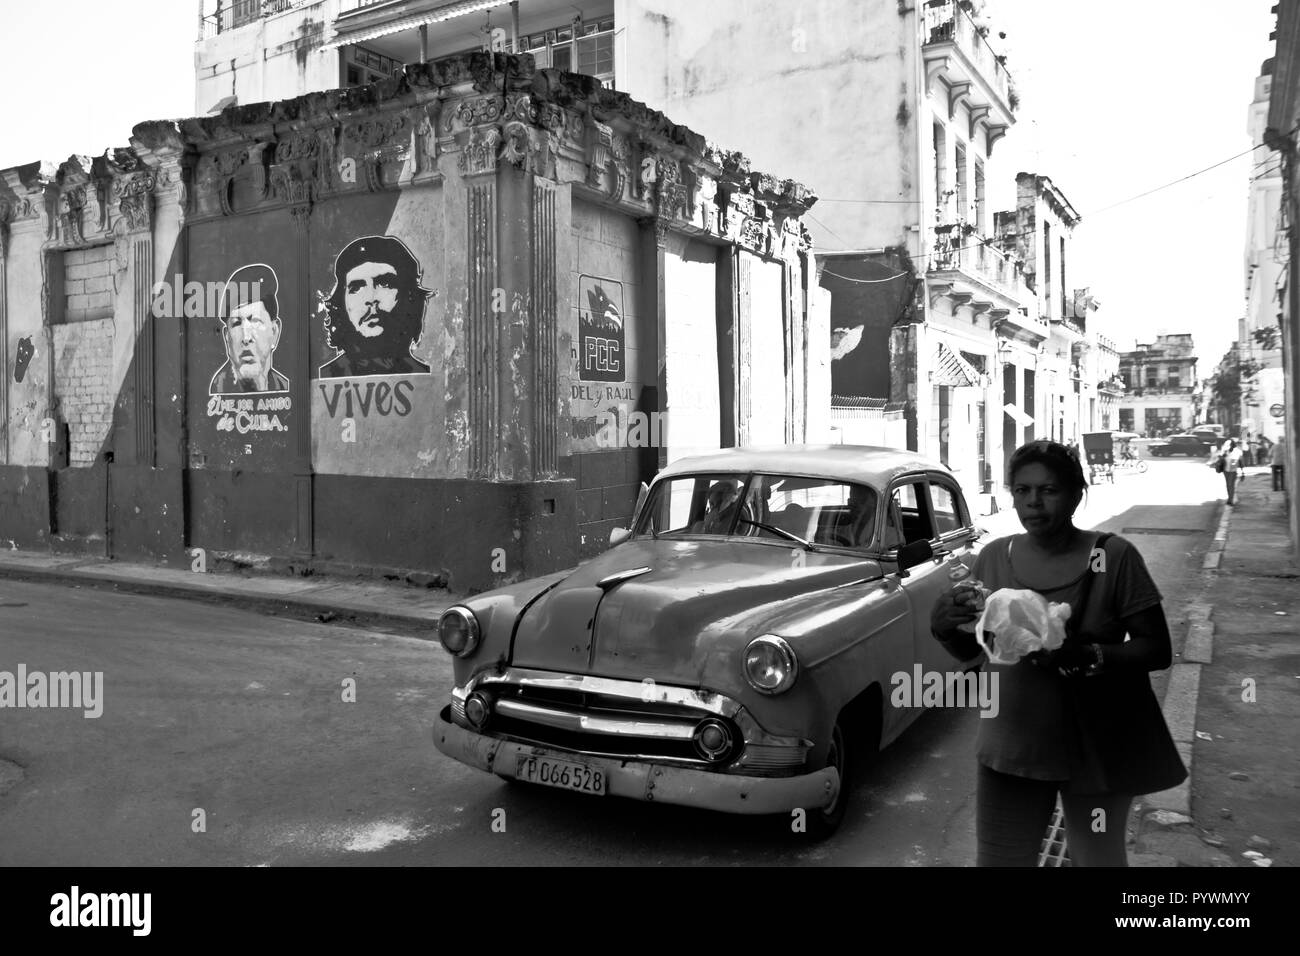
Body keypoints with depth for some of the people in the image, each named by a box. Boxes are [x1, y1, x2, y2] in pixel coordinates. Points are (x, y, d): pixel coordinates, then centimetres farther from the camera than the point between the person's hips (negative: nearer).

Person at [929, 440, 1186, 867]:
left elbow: (1158, 649, -8)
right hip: (1011, 747, 2)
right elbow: (970, 650, 7)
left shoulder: (1114, 557, -10)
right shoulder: (994, 557, -1)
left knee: (1099, 859, 14)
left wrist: (1090, 656, -26)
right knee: (997, 859, 10)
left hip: (1096, 748, -2)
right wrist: (943, 629, -15)